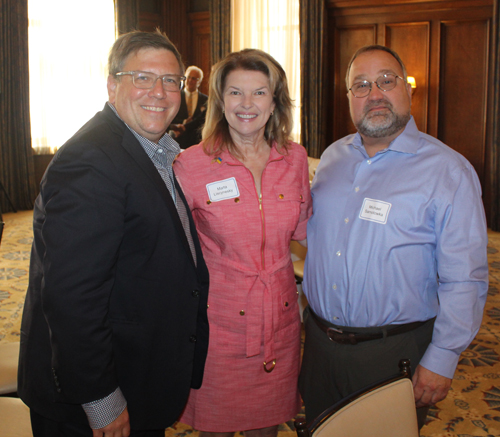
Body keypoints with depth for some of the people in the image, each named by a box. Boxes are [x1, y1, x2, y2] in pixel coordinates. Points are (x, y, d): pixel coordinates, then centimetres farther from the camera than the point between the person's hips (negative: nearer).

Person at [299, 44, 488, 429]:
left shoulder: (448, 170, -12)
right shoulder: (333, 157, 5)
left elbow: (464, 280, -13)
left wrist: (441, 361, -15)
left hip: (394, 352, -5)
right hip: (320, 341, 5)